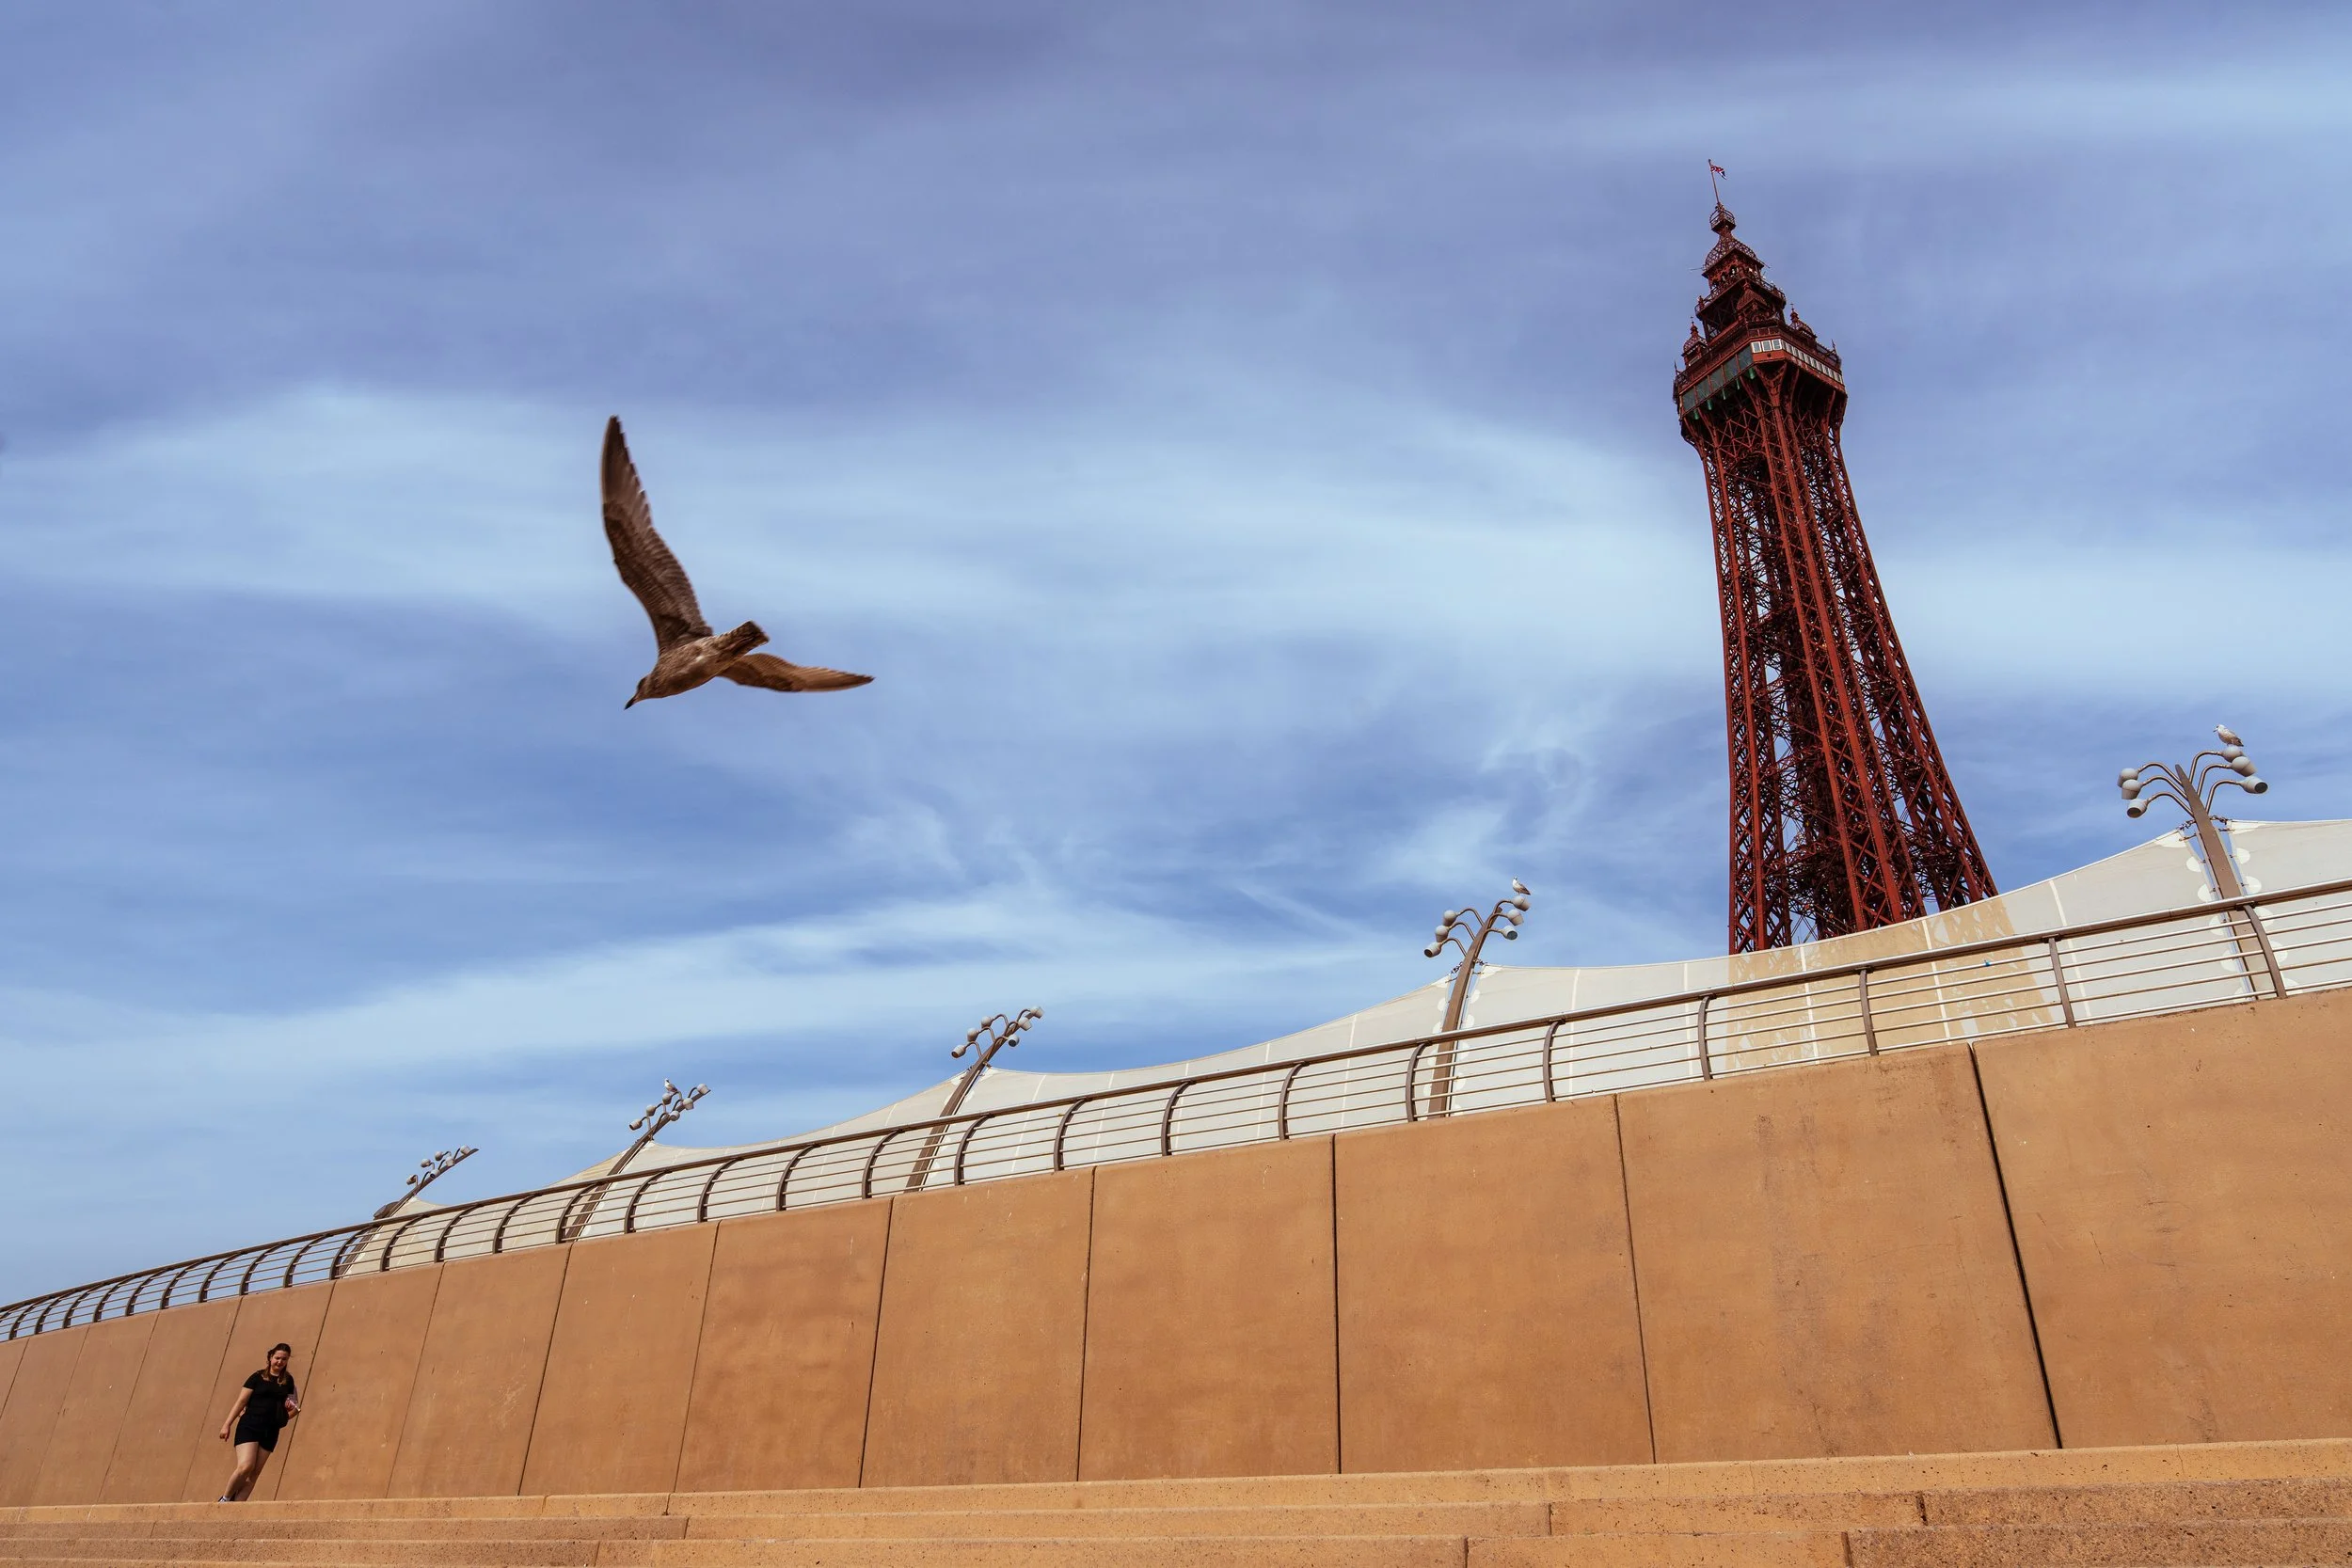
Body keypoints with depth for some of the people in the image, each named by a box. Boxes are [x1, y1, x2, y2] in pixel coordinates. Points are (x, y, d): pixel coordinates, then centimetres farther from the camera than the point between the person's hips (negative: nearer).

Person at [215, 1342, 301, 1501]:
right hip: (249, 1426, -4)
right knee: (245, 1466, -19)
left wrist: (293, 1410, 3)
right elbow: (241, 1401, 1)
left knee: (253, 1475, 0)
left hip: (271, 1431, 4)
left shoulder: (288, 1380, 12)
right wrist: (227, 1424, -4)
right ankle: (225, 1498, 5)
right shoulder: (258, 1377, 1)